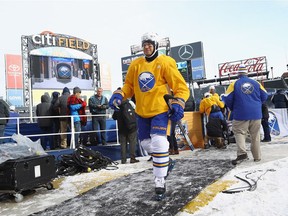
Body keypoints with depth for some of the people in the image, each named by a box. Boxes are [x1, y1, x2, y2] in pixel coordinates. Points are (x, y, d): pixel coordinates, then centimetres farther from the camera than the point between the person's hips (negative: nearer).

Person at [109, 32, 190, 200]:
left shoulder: (165, 63, -7)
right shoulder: (135, 64, 8)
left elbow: (181, 86, -8)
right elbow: (129, 85, 15)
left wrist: (178, 105, -23)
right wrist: (119, 96, -4)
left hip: (160, 110, -6)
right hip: (142, 111, 6)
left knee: (158, 144, -15)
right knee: (146, 143, 13)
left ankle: (160, 183, 2)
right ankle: (166, 162, 40)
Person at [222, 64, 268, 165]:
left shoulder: (234, 84, -2)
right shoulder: (256, 83, 6)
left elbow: (227, 99, -4)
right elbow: (264, 96, 9)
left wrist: (233, 109, 14)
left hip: (241, 114, -3)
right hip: (256, 114, 3)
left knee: (239, 132, 5)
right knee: (255, 135, 13)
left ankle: (242, 153, -15)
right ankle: (257, 156, 20)